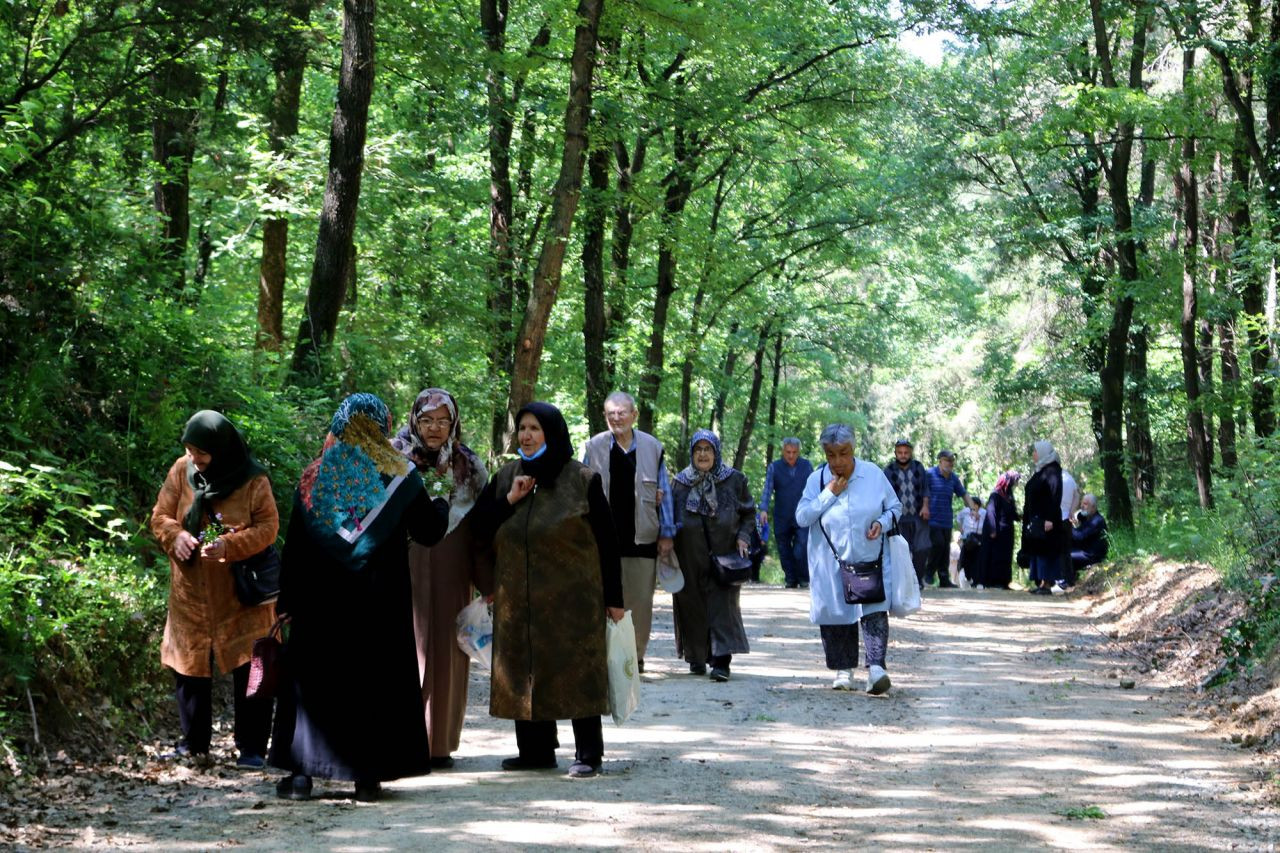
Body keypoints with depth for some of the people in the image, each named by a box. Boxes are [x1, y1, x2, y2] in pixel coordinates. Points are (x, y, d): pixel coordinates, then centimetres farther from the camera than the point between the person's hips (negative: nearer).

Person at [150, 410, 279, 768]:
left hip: (240, 591, -4)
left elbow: (268, 527, -9)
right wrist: (175, 535, -16)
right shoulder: (182, 470, 0)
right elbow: (160, 515, 6)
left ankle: (252, 748, 6)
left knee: (249, 669, -3)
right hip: (190, 591, 4)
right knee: (189, 667, 10)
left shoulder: (253, 480, -10)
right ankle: (193, 744, 22)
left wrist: (230, 545, -24)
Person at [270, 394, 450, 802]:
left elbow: (294, 542, 2)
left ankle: (301, 772, 3)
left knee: (313, 677, 7)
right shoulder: (398, 474, -2)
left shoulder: (315, 474, 2)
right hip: (382, 599, -1)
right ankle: (369, 775, 5)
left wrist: (288, 600, 6)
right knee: (375, 678, 6)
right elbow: (428, 532, 2)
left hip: (321, 600, 1)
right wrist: (440, 504, 24)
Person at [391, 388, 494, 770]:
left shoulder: (468, 466, 9)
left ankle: (440, 742, 10)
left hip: (450, 575, 2)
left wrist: (488, 583, 4)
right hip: (404, 570, -2)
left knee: (446, 652, 2)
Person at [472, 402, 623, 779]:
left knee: (576, 673, -3)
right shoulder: (505, 478, 9)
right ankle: (536, 750, 16)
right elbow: (480, 529, 6)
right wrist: (510, 500, -9)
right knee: (525, 672, 7)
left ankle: (588, 754, 3)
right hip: (519, 599, 5)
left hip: (572, 598, -5)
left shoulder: (583, 480, -4)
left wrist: (614, 598, -6)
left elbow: (607, 541, -3)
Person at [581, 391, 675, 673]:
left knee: (641, 601, 4)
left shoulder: (652, 447, 6)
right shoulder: (593, 447, 4)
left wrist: (666, 534, 6)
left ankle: (636, 655, 16)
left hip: (642, 537, 1)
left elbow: (663, 492, 9)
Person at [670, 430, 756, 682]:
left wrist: (743, 536, -4)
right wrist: (672, 531, -5)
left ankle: (721, 661, -12)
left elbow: (749, 512, 10)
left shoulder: (734, 480, 4)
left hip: (724, 555, -2)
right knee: (692, 607, 4)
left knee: (723, 605, -9)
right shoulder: (681, 483, 7)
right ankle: (697, 658, 16)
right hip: (690, 558, 2)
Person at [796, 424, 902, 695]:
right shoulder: (817, 479, -1)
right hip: (830, 563, 1)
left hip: (870, 560, -1)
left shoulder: (873, 474, -1)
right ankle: (844, 669, 17)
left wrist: (882, 523, -12)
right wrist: (829, 494, -16)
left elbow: (895, 507, 9)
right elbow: (802, 516, -9)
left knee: (875, 611, -15)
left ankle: (876, 667, -22)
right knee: (836, 613, 4)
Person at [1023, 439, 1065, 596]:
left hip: (1045, 518, -10)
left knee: (1045, 549, -8)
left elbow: (1055, 495, -19)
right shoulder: (1040, 470, 15)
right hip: (1035, 518, 10)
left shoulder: (1052, 471, -13)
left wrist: (1050, 519, -24)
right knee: (1036, 549, 9)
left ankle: (1047, 584, -7)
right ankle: (1039, 583, 12)